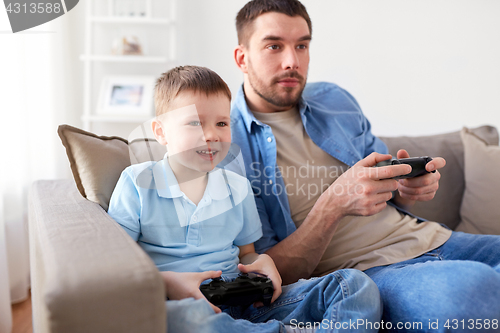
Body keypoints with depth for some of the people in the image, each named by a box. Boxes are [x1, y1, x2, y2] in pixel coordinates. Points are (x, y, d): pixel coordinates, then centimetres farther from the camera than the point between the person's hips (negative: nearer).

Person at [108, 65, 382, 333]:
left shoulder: (238, 188, 13)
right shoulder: (137, 184, 1)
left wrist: (260, 262, -3)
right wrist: (168, 282, -18)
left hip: (244, 303, 4)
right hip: (177, 304, -3)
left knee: (357, 285, -9)